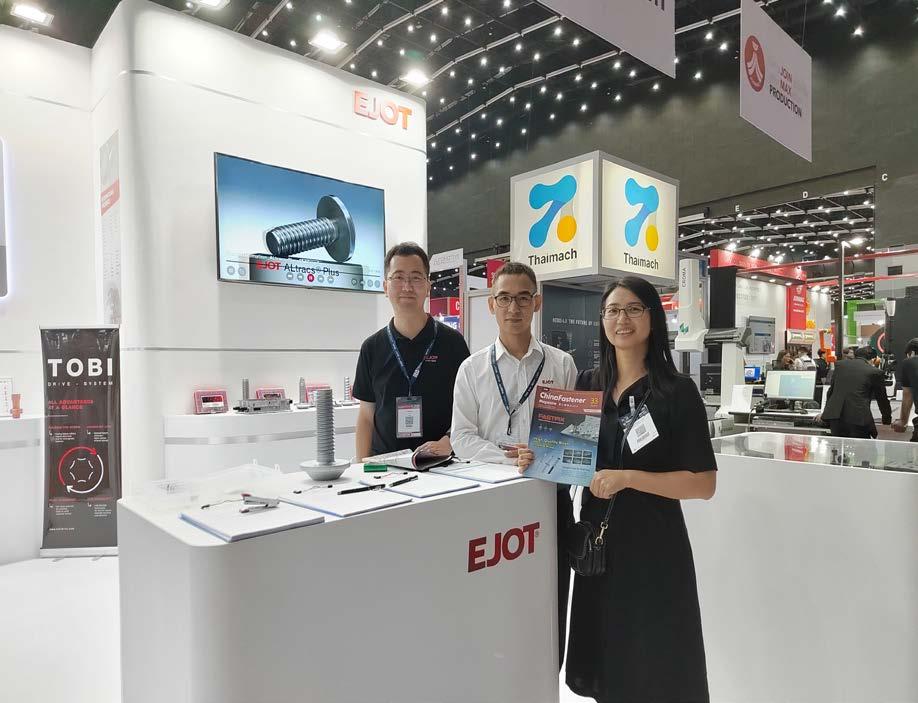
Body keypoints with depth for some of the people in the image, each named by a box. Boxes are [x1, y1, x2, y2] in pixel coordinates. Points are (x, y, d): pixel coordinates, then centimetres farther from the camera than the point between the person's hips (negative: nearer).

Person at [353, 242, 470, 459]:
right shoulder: (372, 347, 8)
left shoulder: (452, 342, 2)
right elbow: (366, 415, 11)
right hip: (384, 463, 2)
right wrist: (363, 467, 2)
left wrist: (448, 442, -12)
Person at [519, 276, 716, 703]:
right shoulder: (587, 383, 4)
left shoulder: (677, 391, -10)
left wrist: (627, 478, -22)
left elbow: (704, 484, -12)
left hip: (653, 544, -4)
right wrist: (539, 460, -6)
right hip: (597, 538, 5)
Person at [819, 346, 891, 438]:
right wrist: (887, 420, 31)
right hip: (858, 417, -3)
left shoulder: (840, 364, 15)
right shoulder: (875, 372, 6)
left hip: (835, 415, 4)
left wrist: (827, 411, 33)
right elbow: (882, 398, 16)